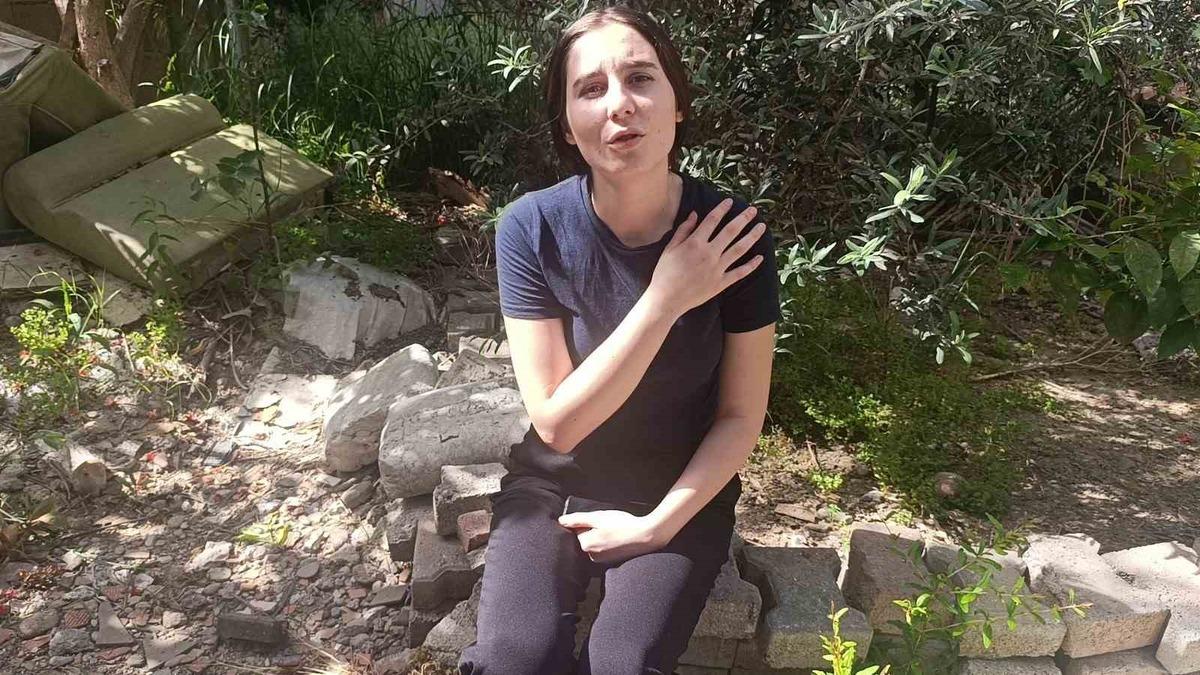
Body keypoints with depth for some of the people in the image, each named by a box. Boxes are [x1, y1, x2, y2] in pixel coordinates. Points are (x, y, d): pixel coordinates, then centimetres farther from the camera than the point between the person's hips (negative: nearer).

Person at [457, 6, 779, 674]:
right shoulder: (532, 228, -18)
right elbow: (557, 421, -19)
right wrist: (666, 298, -27)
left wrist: (658, 524, -15)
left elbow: (741, 417, -7)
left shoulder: (734, 232, -17)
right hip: (555, 484, 0)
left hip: (683, 493, 0)